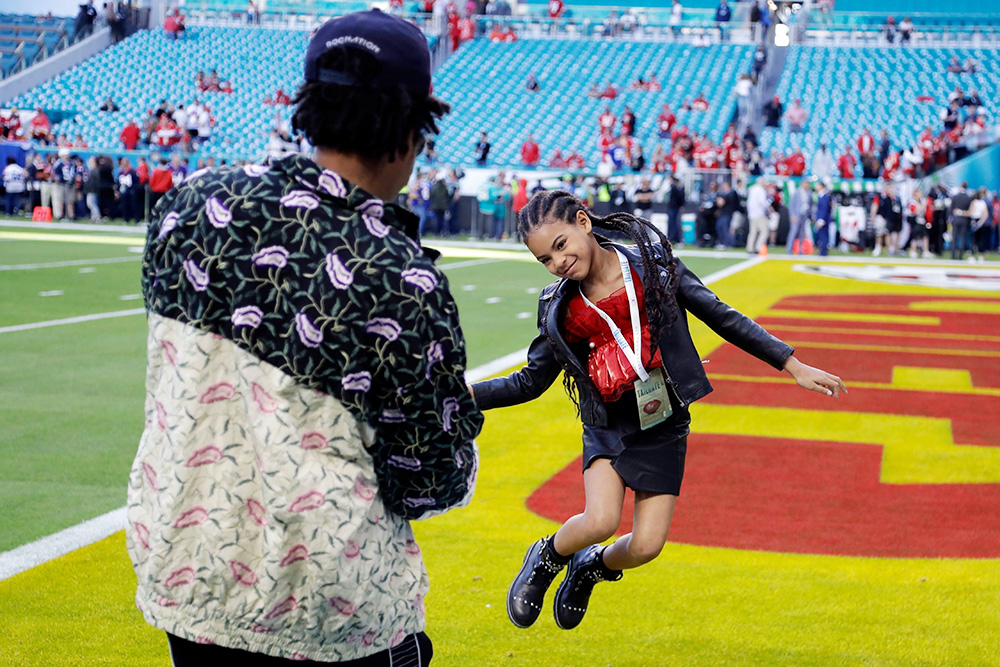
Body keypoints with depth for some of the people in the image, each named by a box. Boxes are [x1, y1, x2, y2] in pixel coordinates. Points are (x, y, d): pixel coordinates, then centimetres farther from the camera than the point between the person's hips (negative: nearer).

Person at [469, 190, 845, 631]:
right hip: (608, 425, 0)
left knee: (645, 547, -5)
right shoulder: (561, 308, -4)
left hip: (663, 427, 0)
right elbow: (530, 382, 5)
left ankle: (593, 566, 31)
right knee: (599, 522, -24)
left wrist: (794, 367, -4)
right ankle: (548, 556, 11)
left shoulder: (651, 264, -8)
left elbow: (720, 317, -3)